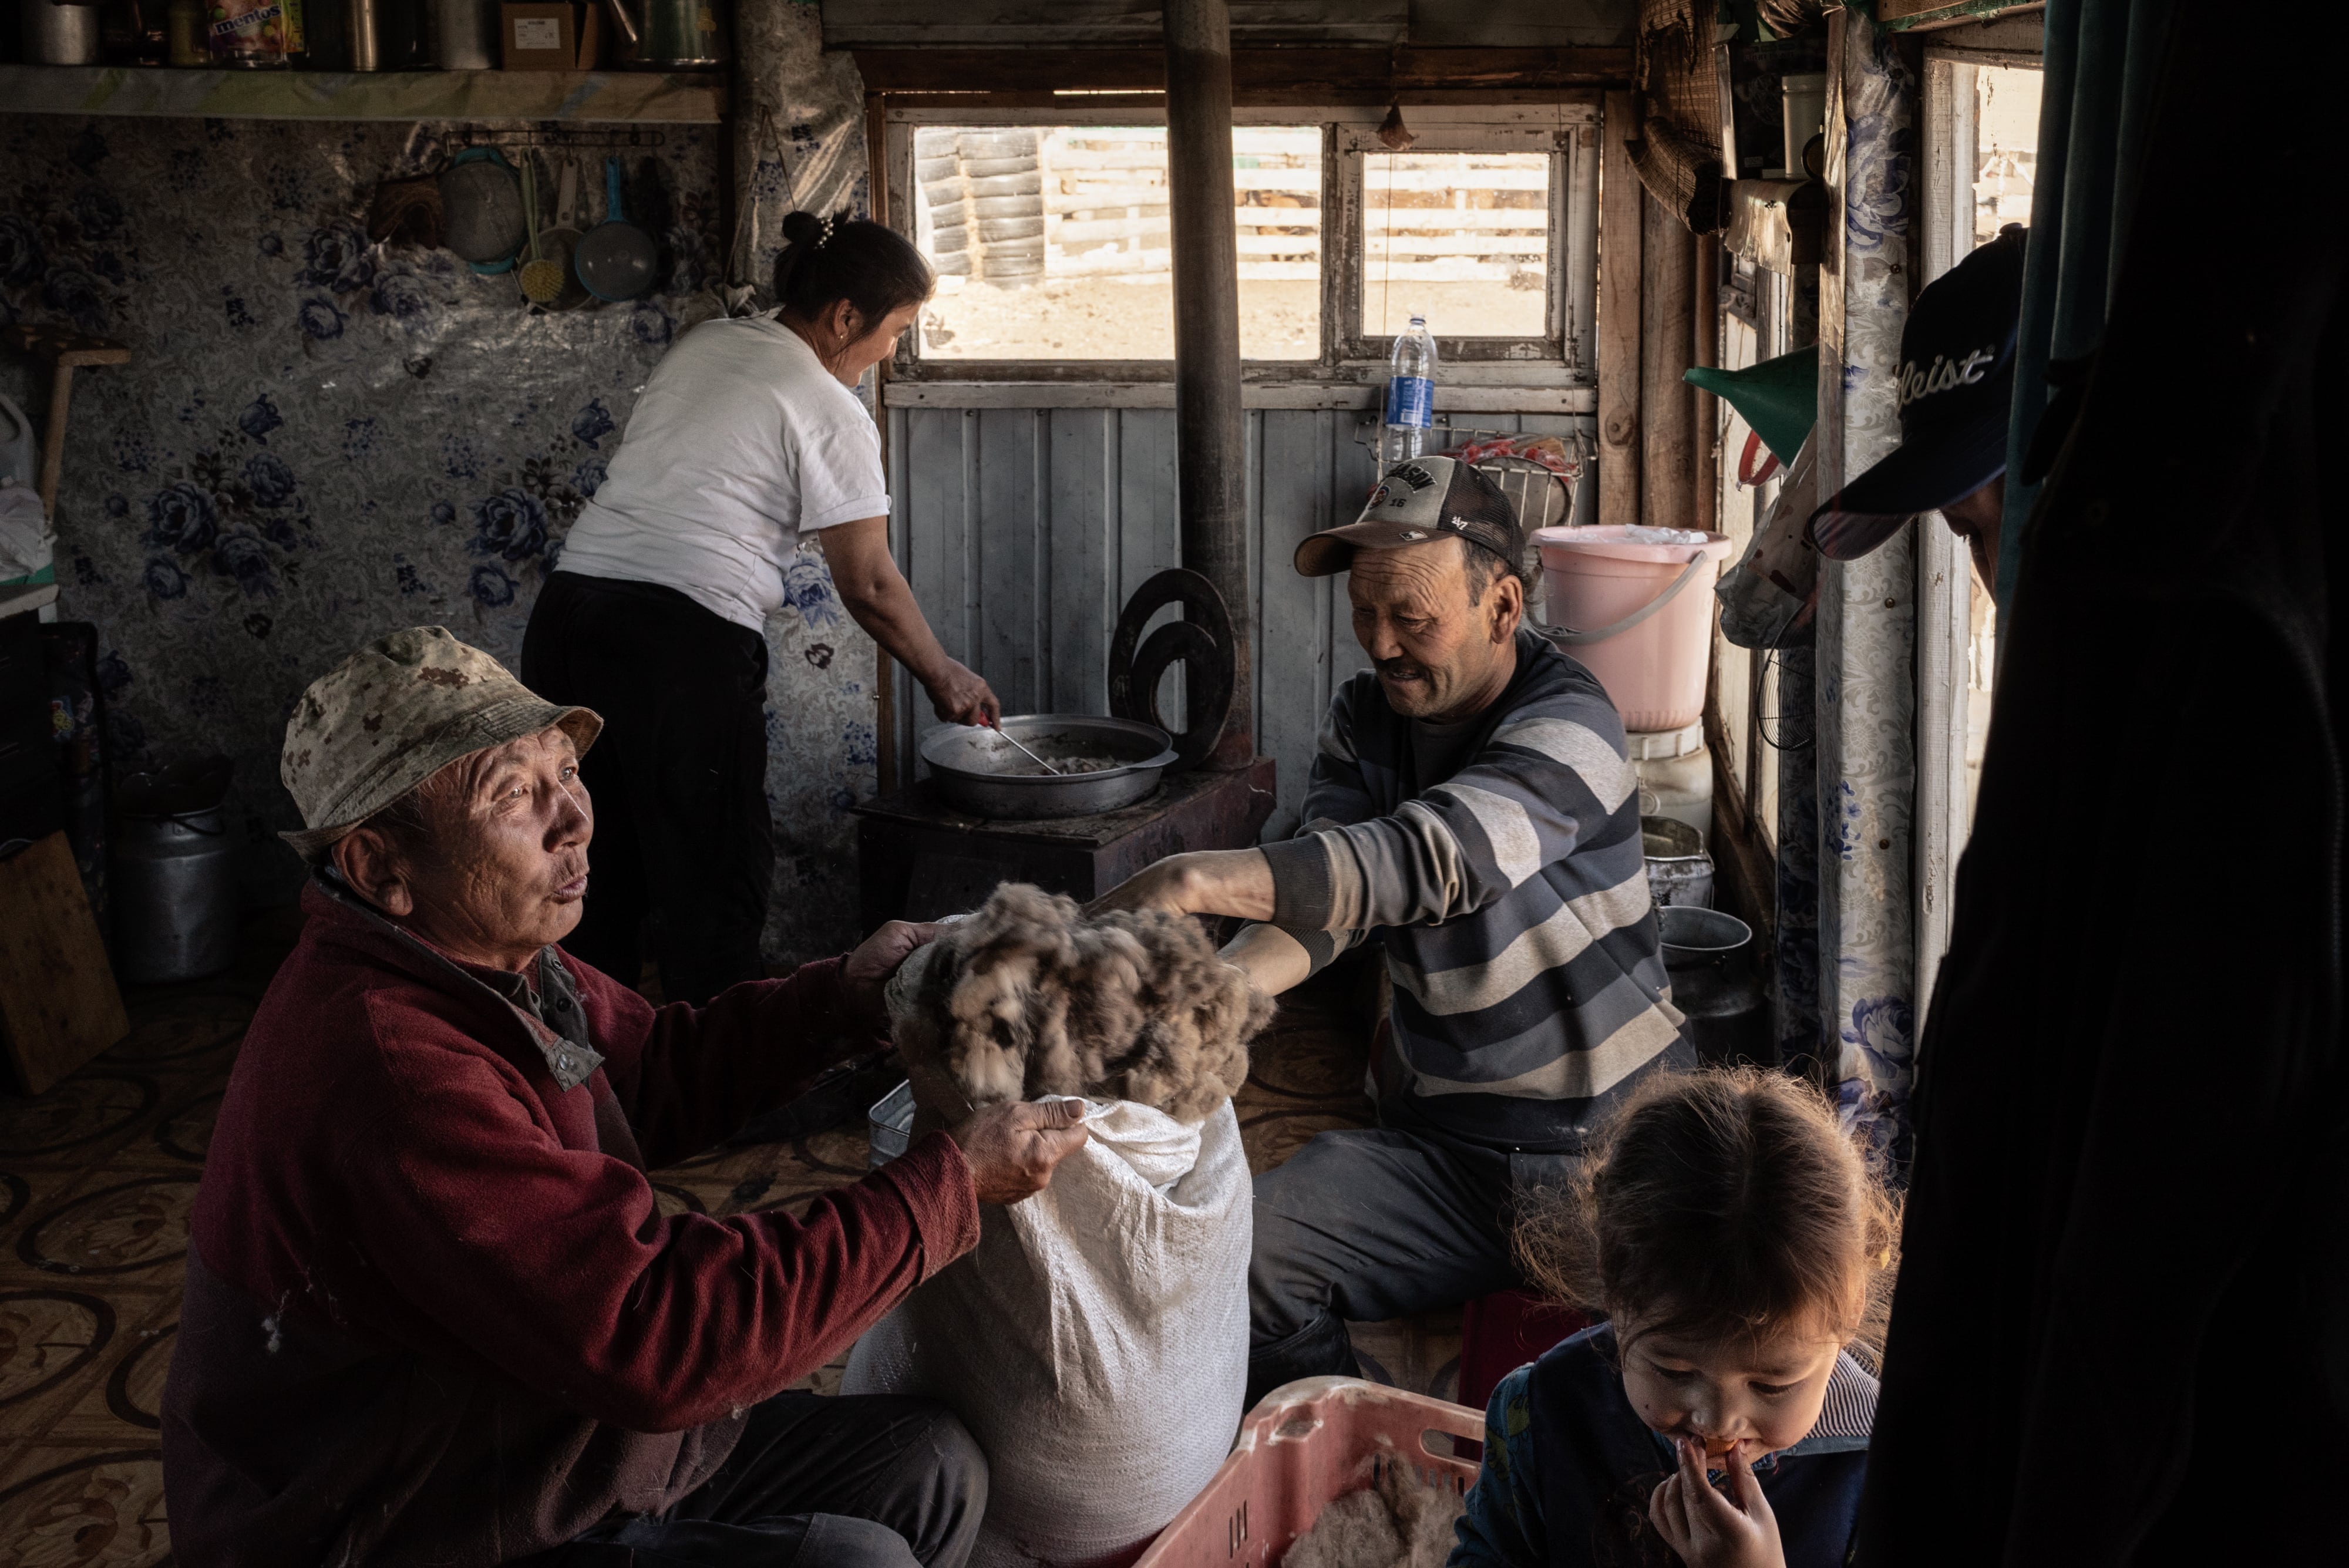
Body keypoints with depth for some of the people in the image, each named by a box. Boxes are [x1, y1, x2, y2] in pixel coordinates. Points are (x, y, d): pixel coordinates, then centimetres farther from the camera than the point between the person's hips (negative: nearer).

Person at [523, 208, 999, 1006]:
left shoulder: (700, 346, 17)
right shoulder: (829, 412, -4)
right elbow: (869, 588, -3)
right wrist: (944, 678, 10)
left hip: (568, 607, 8)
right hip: (683, 639, -7)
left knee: (597, 866, 16)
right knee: (711, 882, 3)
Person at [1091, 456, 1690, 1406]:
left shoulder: (1566, 724, -15)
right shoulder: (1366, 721, 6)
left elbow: (1425, 859, -33)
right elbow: (1320, 891, -9)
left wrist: (1197, 881, -43)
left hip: (1615, 1149, -5)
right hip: (1441, 1147, 5)